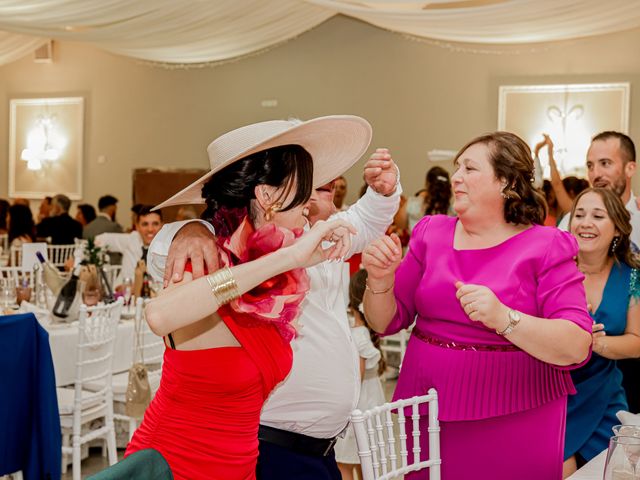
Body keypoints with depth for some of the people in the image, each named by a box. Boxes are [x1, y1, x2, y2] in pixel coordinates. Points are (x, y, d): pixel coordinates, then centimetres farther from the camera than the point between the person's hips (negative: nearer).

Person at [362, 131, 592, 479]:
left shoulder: (545, 247, -6)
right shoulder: (432, 234, 5)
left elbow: (577, 347, -15)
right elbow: (385, 322, 7)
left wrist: (504, 319, -30)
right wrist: (380, 279, -14)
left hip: (517, 420, -3)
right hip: (431, 413, 3)